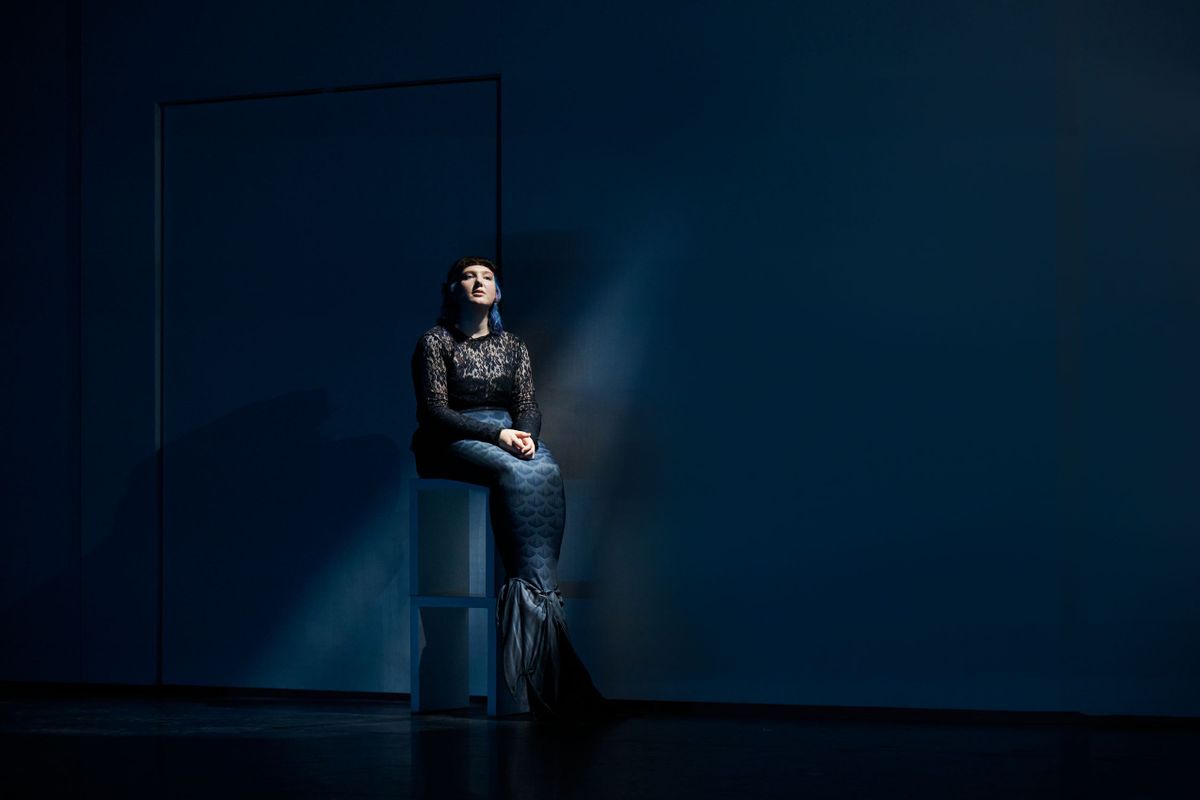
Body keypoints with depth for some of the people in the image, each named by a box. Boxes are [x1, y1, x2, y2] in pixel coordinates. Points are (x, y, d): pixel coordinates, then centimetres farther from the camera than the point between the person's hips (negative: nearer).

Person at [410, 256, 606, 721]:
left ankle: (528, 595, -40)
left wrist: (526, 434, -14)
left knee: (546, 473, -32)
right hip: (452, 444, -4)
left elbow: (529, 405, 11)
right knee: (518, 475, -35)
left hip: (510, 437, 4)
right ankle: (542, 596, -42)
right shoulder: (435, 342, 3)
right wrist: (497, 435, -18)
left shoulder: (513, 347, 18)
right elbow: (434, 410, -7)